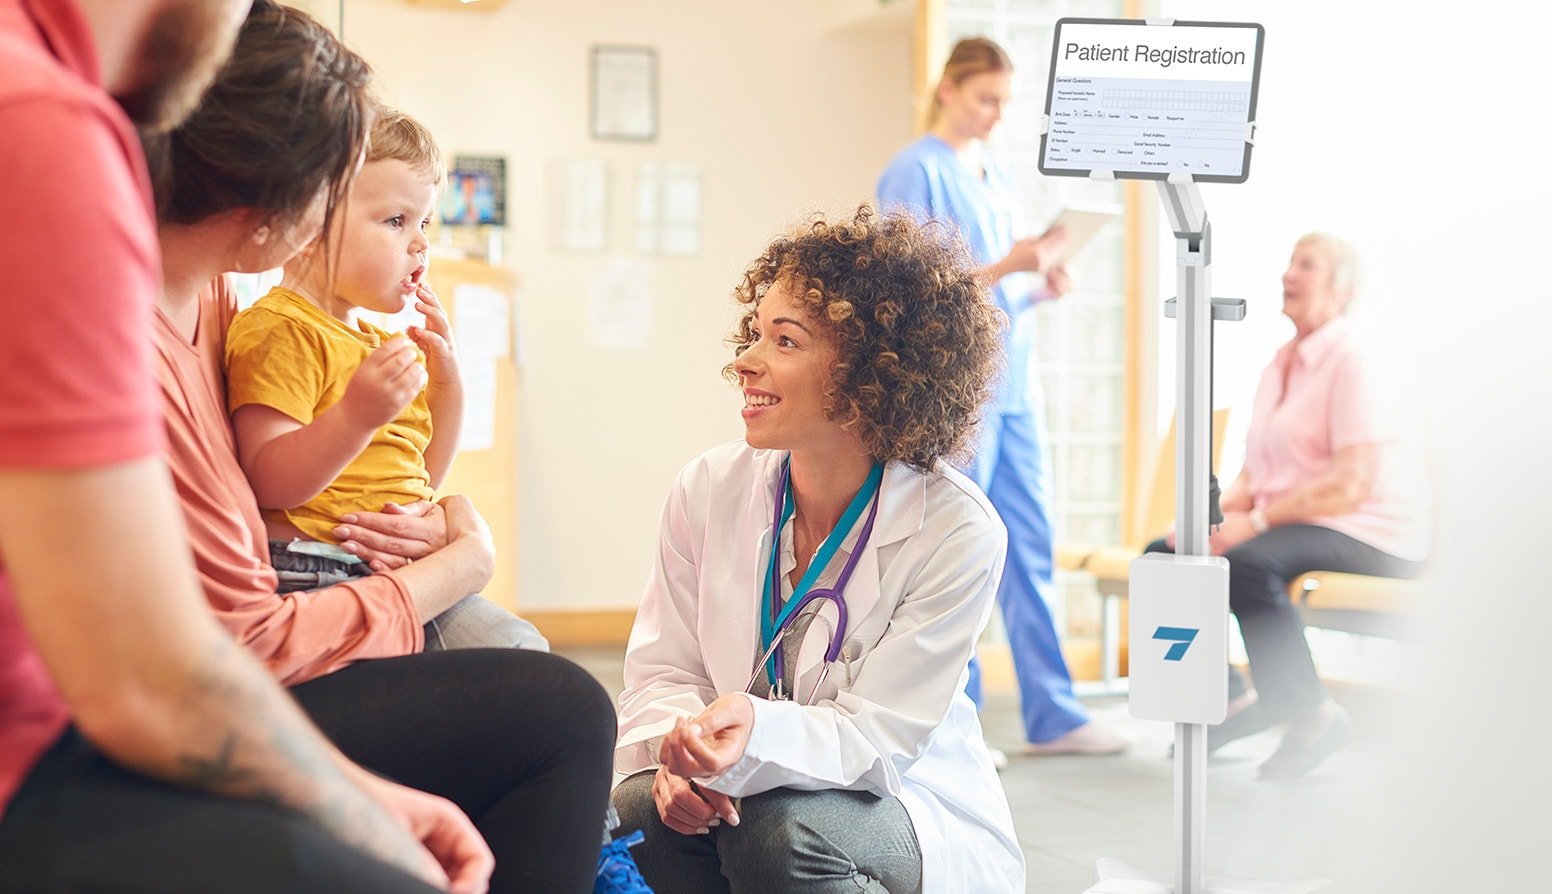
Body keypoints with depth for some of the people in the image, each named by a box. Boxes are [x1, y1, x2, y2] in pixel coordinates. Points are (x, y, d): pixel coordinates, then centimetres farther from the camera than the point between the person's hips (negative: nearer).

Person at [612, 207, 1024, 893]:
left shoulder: (956, 531, -17)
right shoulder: (709, 490, -4)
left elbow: (877, 738, -19)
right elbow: (660, 673, -1)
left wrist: (757, 732, -40)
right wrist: (680, 748, -26)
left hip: (912, 814, -3)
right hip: (752, 788, 3)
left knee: (777, 829, -34)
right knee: (642, 811, -29)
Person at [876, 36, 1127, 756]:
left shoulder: (999, 180, 18)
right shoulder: (915, 172, -5)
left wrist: (1042, 285, 2)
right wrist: (1005, 267, -20)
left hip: (1012, 381, 8)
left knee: (1030, 548, 7)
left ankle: (1052, 717, 11)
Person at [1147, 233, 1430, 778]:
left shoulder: (1351, 358, -10)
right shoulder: (1280, 365, 17)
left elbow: (1354, 482, -21)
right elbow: (1256, 471, 16)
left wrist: (1256, 520, -24)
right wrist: (1217, 516, -5)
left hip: (1367, 532, -9)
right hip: (1291, 523, 9)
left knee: (1247, 563, -36)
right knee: (1163, 556, -4)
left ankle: (1313, 718, -21)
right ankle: (1231, 699, 2)